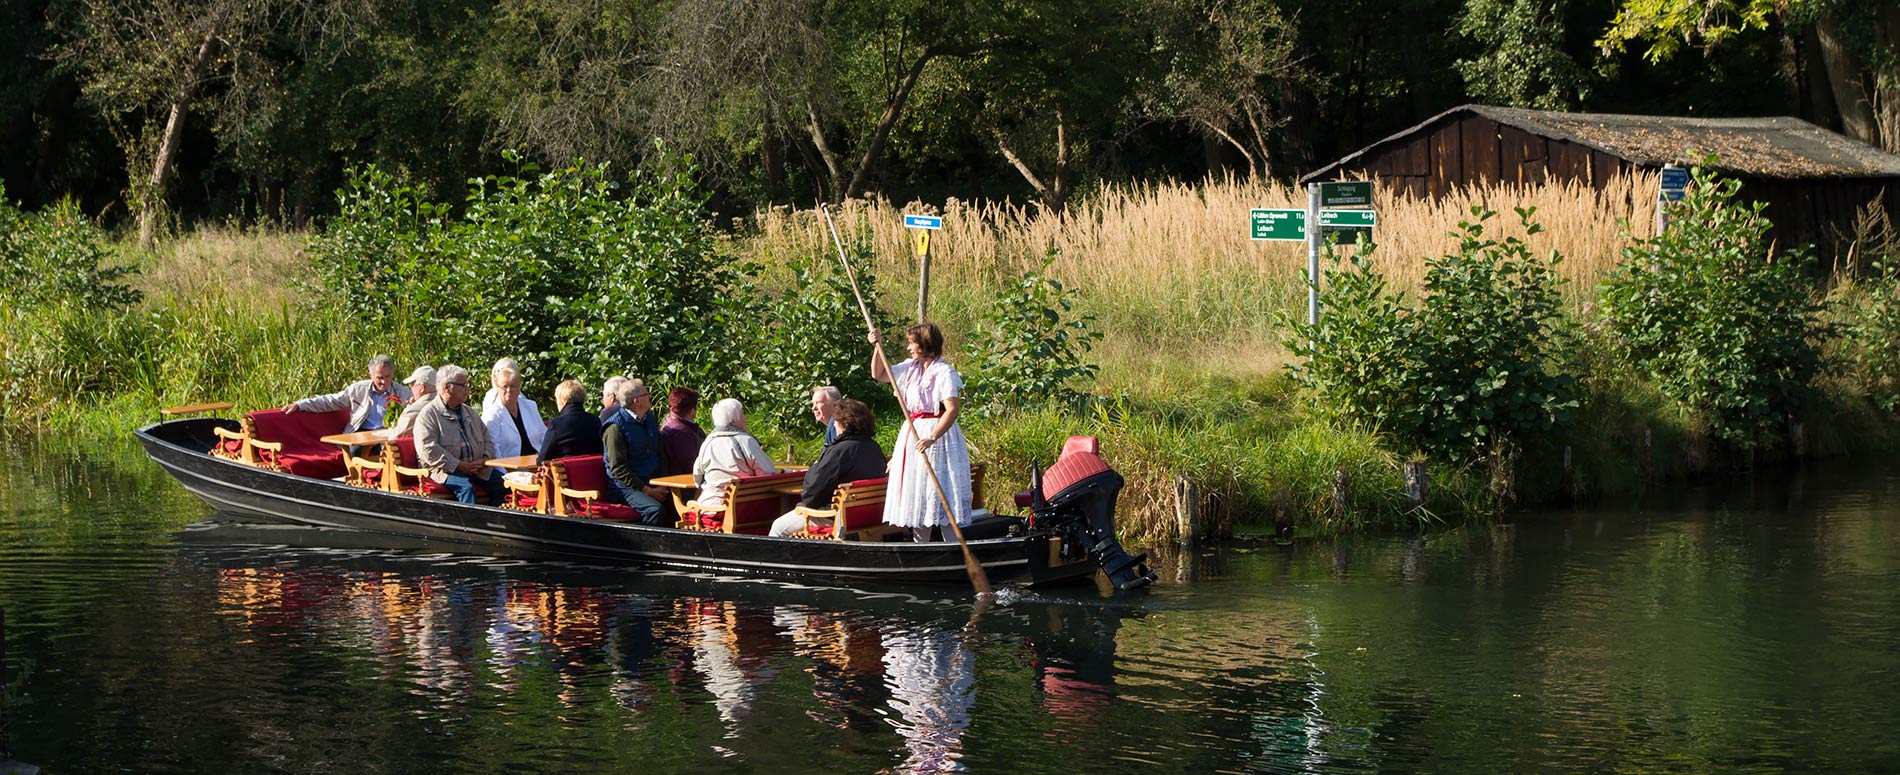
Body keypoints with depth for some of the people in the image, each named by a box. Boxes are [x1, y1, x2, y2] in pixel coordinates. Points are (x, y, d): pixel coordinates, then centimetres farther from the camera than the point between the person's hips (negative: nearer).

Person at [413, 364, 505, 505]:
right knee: (466, 487, -35)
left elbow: (487, 439, 24)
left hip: (476, 467, 6)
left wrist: (485, 459, 0)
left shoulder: (469, 412, 23)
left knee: (502, 482, -17)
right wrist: (460, 466, -17)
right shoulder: (429, 414, -1)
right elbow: (427, 449, -13)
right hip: (446, 469, -6)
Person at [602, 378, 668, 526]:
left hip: (652, 484, 7)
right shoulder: (615, 428, -9)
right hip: (625, 488, -7)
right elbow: (618, 469, -13)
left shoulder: (649, 419, 16)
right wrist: (647, 491, -17)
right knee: (655, 510, -34)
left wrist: (662, 486, 5)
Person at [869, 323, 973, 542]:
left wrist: (932, 438, -30)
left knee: (940, 495, -10)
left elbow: (952, 409, -22)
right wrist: (878, 347, 7)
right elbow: (879, 375, 21)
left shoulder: (944, 372, -14)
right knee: (916, 496, 10)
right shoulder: (911, 368, 11)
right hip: (912, 433, 8)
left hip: (938, 434, -8)